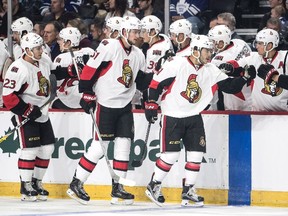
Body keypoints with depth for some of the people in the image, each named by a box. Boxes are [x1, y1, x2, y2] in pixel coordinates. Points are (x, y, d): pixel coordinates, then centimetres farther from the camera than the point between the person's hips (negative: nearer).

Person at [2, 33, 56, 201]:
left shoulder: (44, 64, 6)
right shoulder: (18, 68, -20)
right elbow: (8, 96, -22)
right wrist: (27, 110, -22)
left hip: (42, 113, 8)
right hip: (25, 115, -8)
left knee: (47, 148, 7)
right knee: (31, 148, -12)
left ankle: (37, 182, 20)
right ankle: (26, 187, -3)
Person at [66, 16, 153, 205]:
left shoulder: (138, 55, 11)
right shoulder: (109, 47, -12)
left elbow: (142, 81, 16)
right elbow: (89, 70, -14)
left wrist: (154, 76, -2)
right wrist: (88, 95, -15)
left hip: (125, 105, 7)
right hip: (105, 104, -7)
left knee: (124, 145, 3)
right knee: (100, 146, -7)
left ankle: (117, 189, 9)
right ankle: (76, 184, 2)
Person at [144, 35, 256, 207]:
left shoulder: (211, 70, 2)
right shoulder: (176, 64, -14)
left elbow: (230, 86, 2)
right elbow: (156, 83, -11)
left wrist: (245, 78, -13)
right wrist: (151, 105, -13)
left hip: (194, 117, 6)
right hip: (172, 116, -6)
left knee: (196, 153, 1)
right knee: (171, 154, -10)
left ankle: (188, 191, 11)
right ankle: (153, 186, 8)